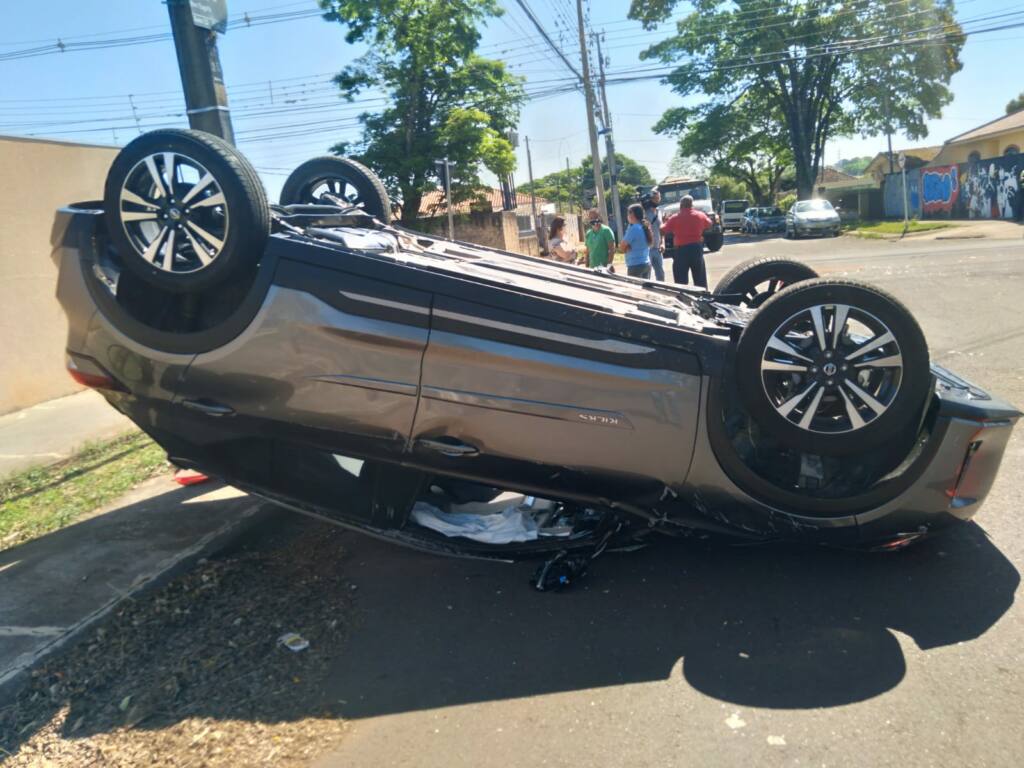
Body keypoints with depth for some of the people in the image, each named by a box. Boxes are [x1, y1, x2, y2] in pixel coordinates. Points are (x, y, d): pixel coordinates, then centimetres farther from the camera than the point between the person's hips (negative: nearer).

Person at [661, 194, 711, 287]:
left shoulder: (675, 218, -8)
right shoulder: (700, 215, 3)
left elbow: (663, 230, -6)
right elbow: (709, 224, 21)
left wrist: (664, 222, 13)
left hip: (681, 250, -3)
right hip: (697, 248, 3)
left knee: (681, 281, 1)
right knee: (700, 280, 11)